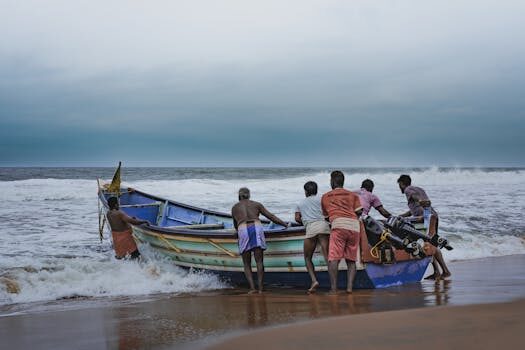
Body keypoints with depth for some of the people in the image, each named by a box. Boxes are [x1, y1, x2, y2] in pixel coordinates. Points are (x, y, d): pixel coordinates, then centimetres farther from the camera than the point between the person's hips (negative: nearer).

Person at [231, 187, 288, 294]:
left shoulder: (234, 208, 24)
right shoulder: (256, 204, 22)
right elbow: (271, 216, 18)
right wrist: (285, 224, 23)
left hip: (243, 231, 0)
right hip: (257, 228, 0)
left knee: (247, 264, 5)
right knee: (259, 261, -3)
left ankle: (252, 288, -11)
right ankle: (260, 288, -14)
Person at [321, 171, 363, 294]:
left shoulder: (325, 197, 22)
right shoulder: (352, 195, 24)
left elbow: (325, 215, 27)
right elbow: (359, 212, 13)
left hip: (339, 225, -3)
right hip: (355, 227, 3)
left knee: (333, 258, -9)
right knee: (351, 260, 10)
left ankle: (333, 288, -20)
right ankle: (349, 287, -5)